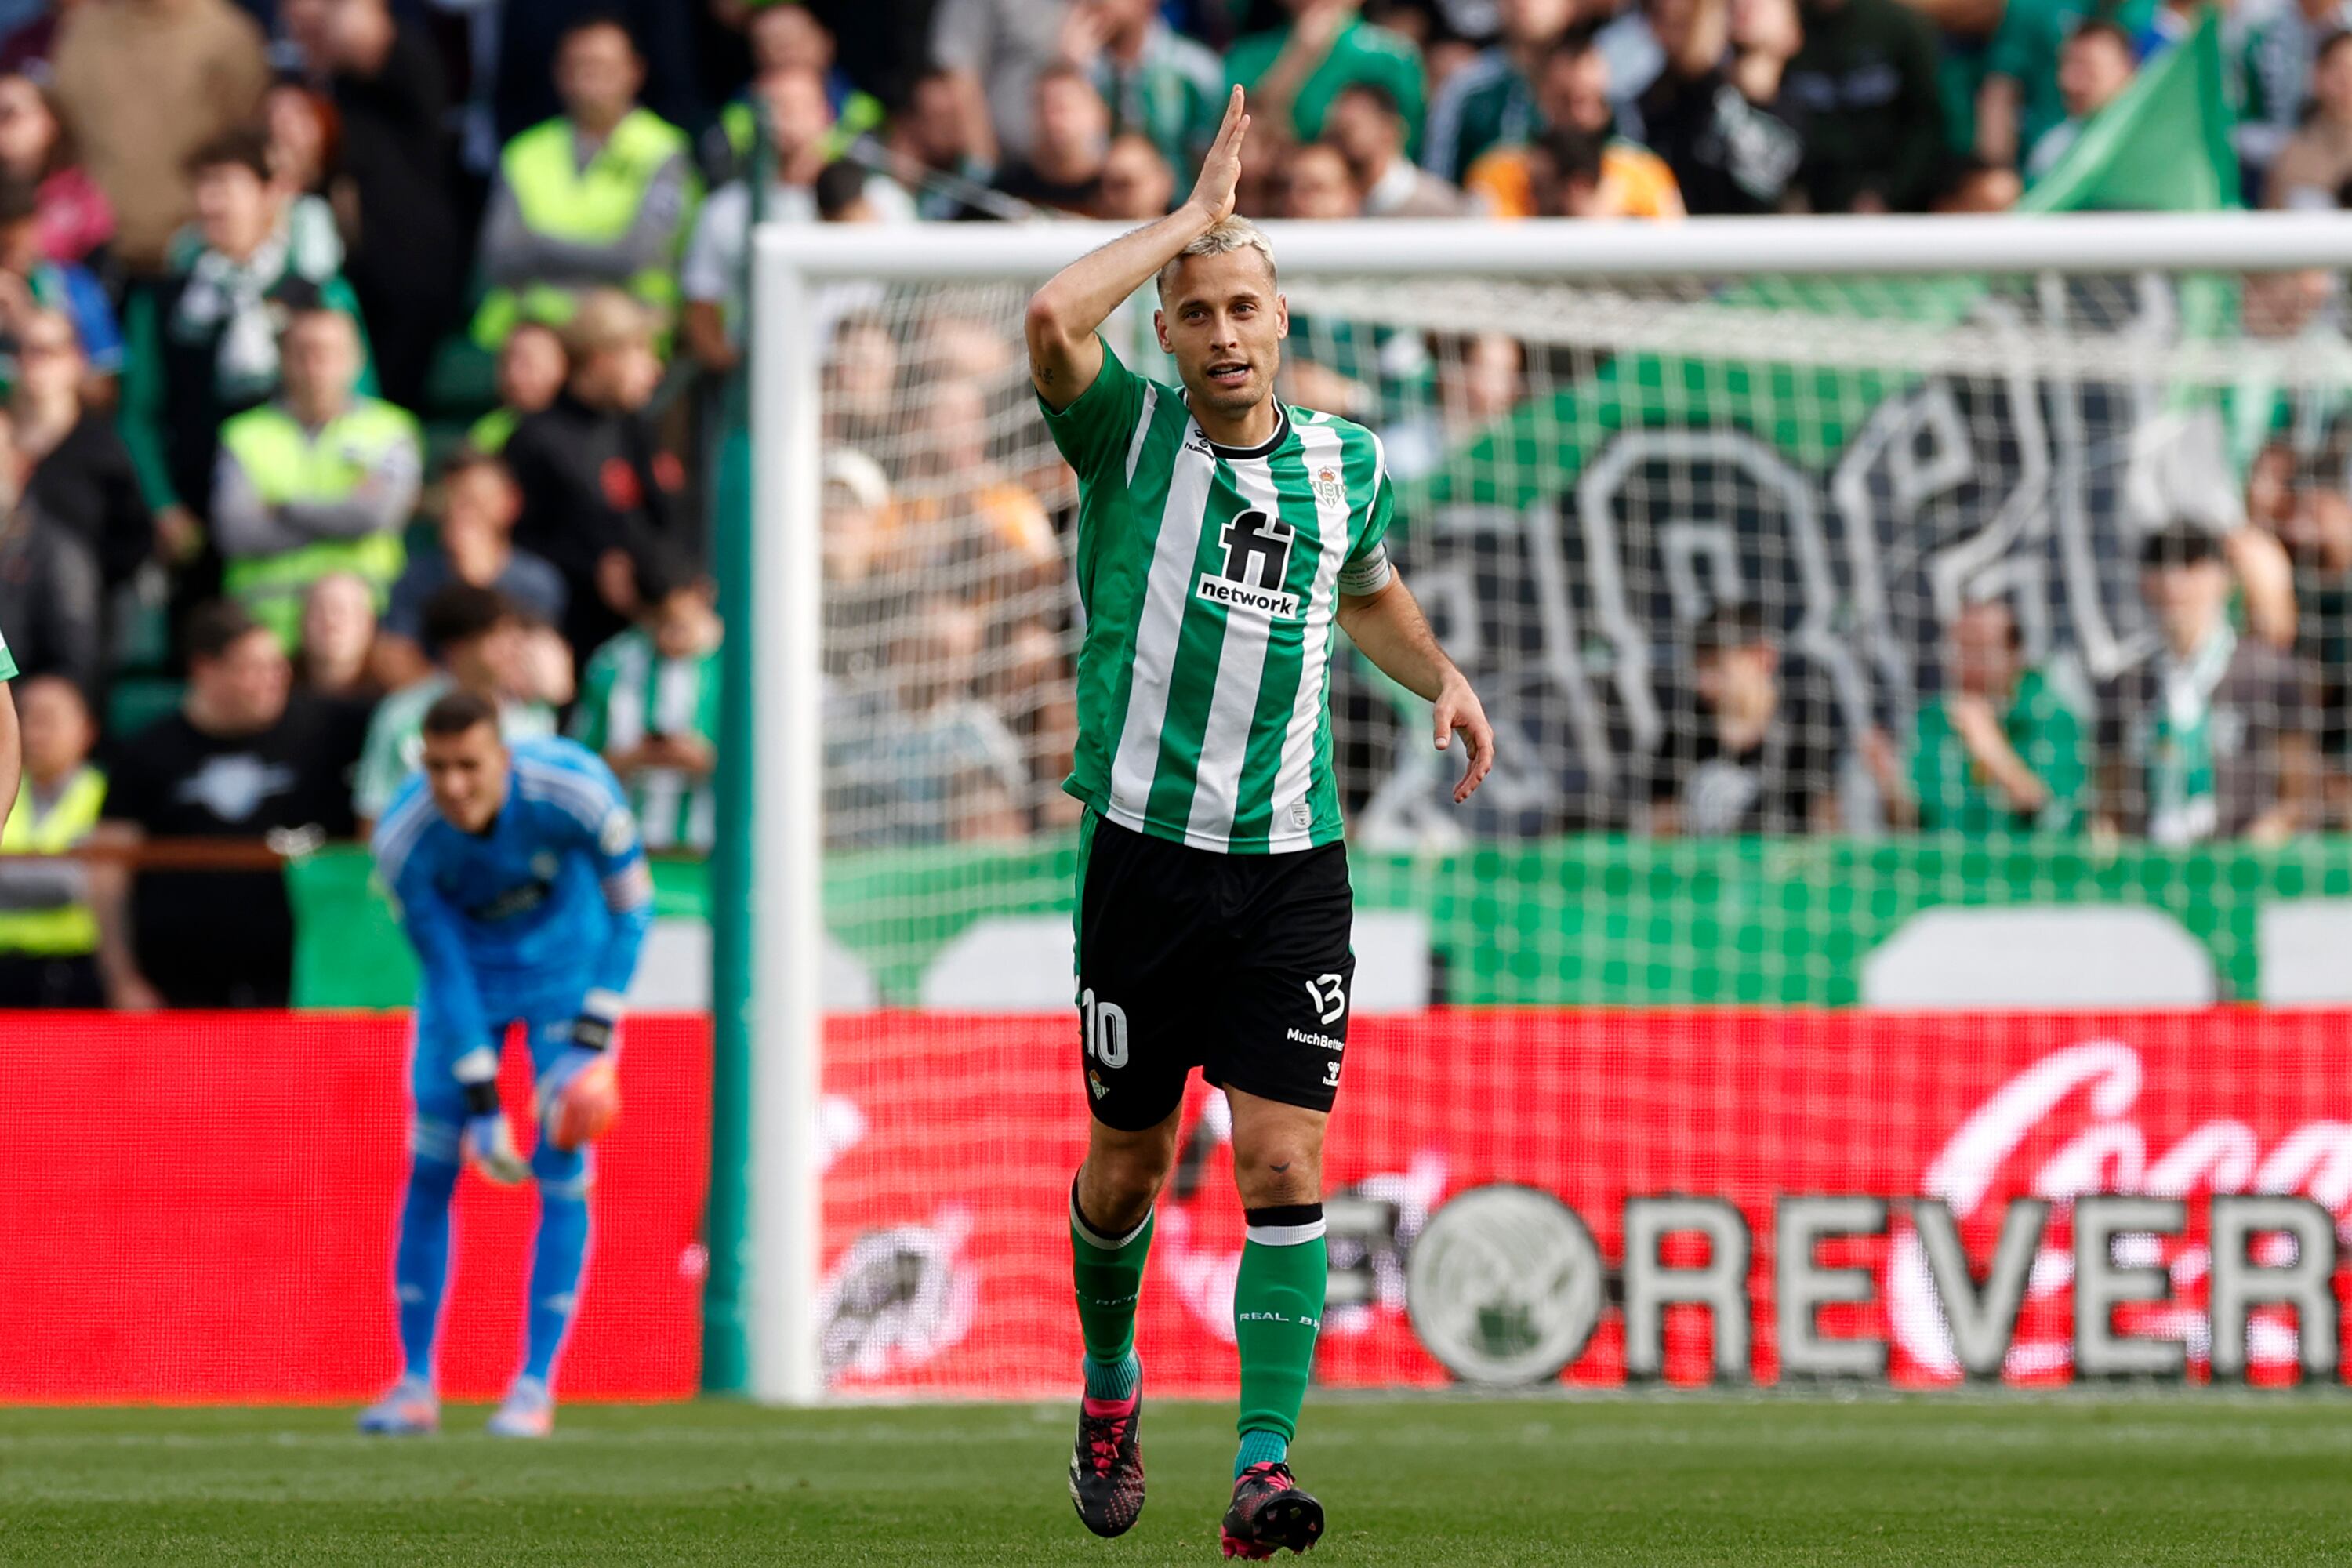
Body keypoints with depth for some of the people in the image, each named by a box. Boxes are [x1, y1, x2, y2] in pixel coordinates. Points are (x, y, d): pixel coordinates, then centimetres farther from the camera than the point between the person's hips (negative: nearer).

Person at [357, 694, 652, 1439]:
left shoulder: (574, 790, -32)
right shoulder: (404, 840, -28)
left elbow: (632, 904, -16)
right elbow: (445, 974, -19)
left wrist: (591, 1039, -21)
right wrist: (480, 1103, -21)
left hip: (564, 959, -1)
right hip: (468, 962, 1)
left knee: (562, 1167, -11)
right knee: (430, 1165, -6)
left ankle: (536, 1384, -5)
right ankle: (415, 1384, 4)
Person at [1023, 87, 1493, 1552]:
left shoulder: (1349, 464, 8)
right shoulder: (1131, 436, -3)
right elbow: (1054, 318, -25)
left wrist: (1444, 678, 11)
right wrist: (1191, 217, -16)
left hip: (1293, 868, 1)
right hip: (1146, 854, -1)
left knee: (1287, 1169, -11)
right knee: (1127, 1168, 10)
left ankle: (1264, 1467, -15)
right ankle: (1111, 1387, 37)